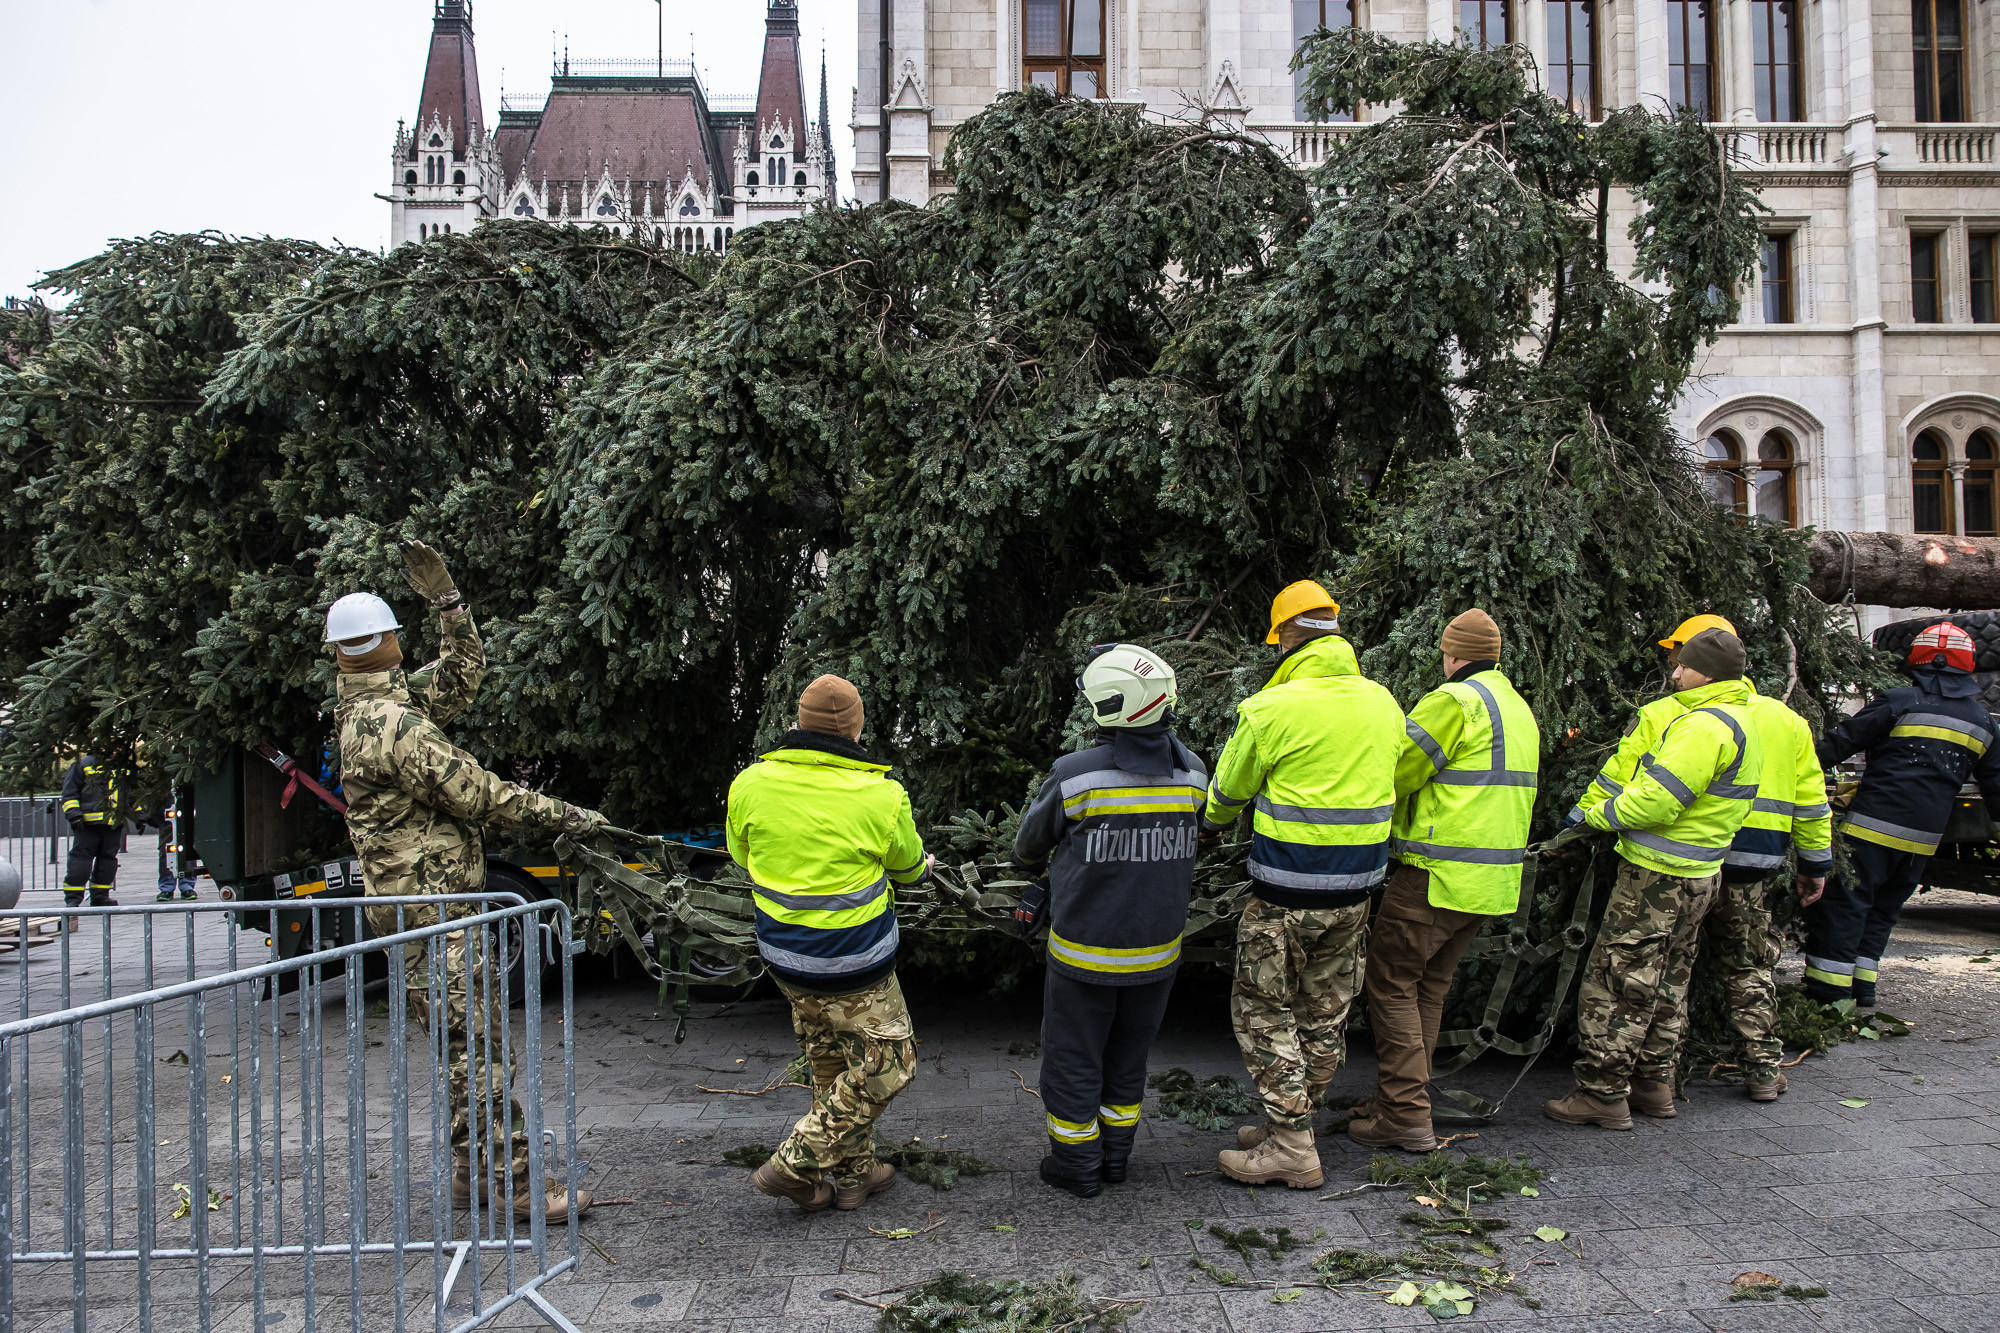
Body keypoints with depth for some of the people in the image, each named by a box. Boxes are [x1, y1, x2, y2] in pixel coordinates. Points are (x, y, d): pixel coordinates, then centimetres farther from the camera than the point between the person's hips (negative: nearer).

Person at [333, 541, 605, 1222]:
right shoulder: (392, 722, -18)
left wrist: (446, 598, 10)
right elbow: (475, 792, -17)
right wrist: (566, 816, -9)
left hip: (430, 906, 10)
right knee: (476, 1044, -9)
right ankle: (516, 1183, -6)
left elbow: (462, 673, 19)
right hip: (432, 908, -10)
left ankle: (471, 1171, 22)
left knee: (467, 1043, 15)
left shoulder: (373, 708, 12)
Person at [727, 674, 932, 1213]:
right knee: (886, 1066, 10)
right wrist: (924, 866, 28)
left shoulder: (750, 784, -7)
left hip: (785, 956, 6)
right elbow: (908, 867, 3)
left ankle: (852, 1172, 31)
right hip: (854, 964, -5)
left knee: (829, 1063, 22)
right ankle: (795, 1164, 7)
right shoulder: (883, 796, -16)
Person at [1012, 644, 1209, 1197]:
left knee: (1073, 1058, 14)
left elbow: (1031, 843, -3)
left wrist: (1030, 864, 20)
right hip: (1158, 952, 4)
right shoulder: (1191, 772, -10)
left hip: (1085, 951, -4)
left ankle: (1077, 1164, 26)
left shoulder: (1076, 775, -21)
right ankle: (1115, 1154, 35)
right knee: (1128, 1056, 22)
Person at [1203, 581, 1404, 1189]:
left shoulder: (1275, 709, -16)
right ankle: (1291, 1125, 30)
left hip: (1286, 894, -7)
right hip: (1355, 889, 7)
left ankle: (1291, 1147, 6)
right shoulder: (1383, 702, 3)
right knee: (1326, 1013, 16)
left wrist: (1212, 822, 21)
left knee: (1263, 1010, 6)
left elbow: (1228, 791, -1)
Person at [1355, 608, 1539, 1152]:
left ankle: (1406, 1116, -1)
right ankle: (1404, 1099, 25)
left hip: (1440, 875, -9)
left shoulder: (1455, 700, -13)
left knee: (1390, 983, -1)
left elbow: (1393, 775, -12)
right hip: (1493, 879, 9)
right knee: (1428, 988, 18)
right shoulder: (1521, 709, 17)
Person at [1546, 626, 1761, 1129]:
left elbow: (1656, 801, -24)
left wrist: (1598, 814, -8)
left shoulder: (1706, 725, -21)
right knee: (1666, 984, 18)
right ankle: (1654, 1084, 28)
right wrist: (1594, 810, 15)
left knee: (1614, 982, -5)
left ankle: (1603, 1095, 0)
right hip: (1697, 876, 11)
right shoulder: (1736, 718, 14)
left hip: (1657, 879, -11)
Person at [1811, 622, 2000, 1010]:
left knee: (1842, 904, -3)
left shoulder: (1901, 702, -5)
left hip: (1876, 824, -6)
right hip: (1925, 837, 6)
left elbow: (1842, 741, -5)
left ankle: (1826, 995, -7)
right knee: (1882, 910, 16)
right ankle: (1861, 992, 17)